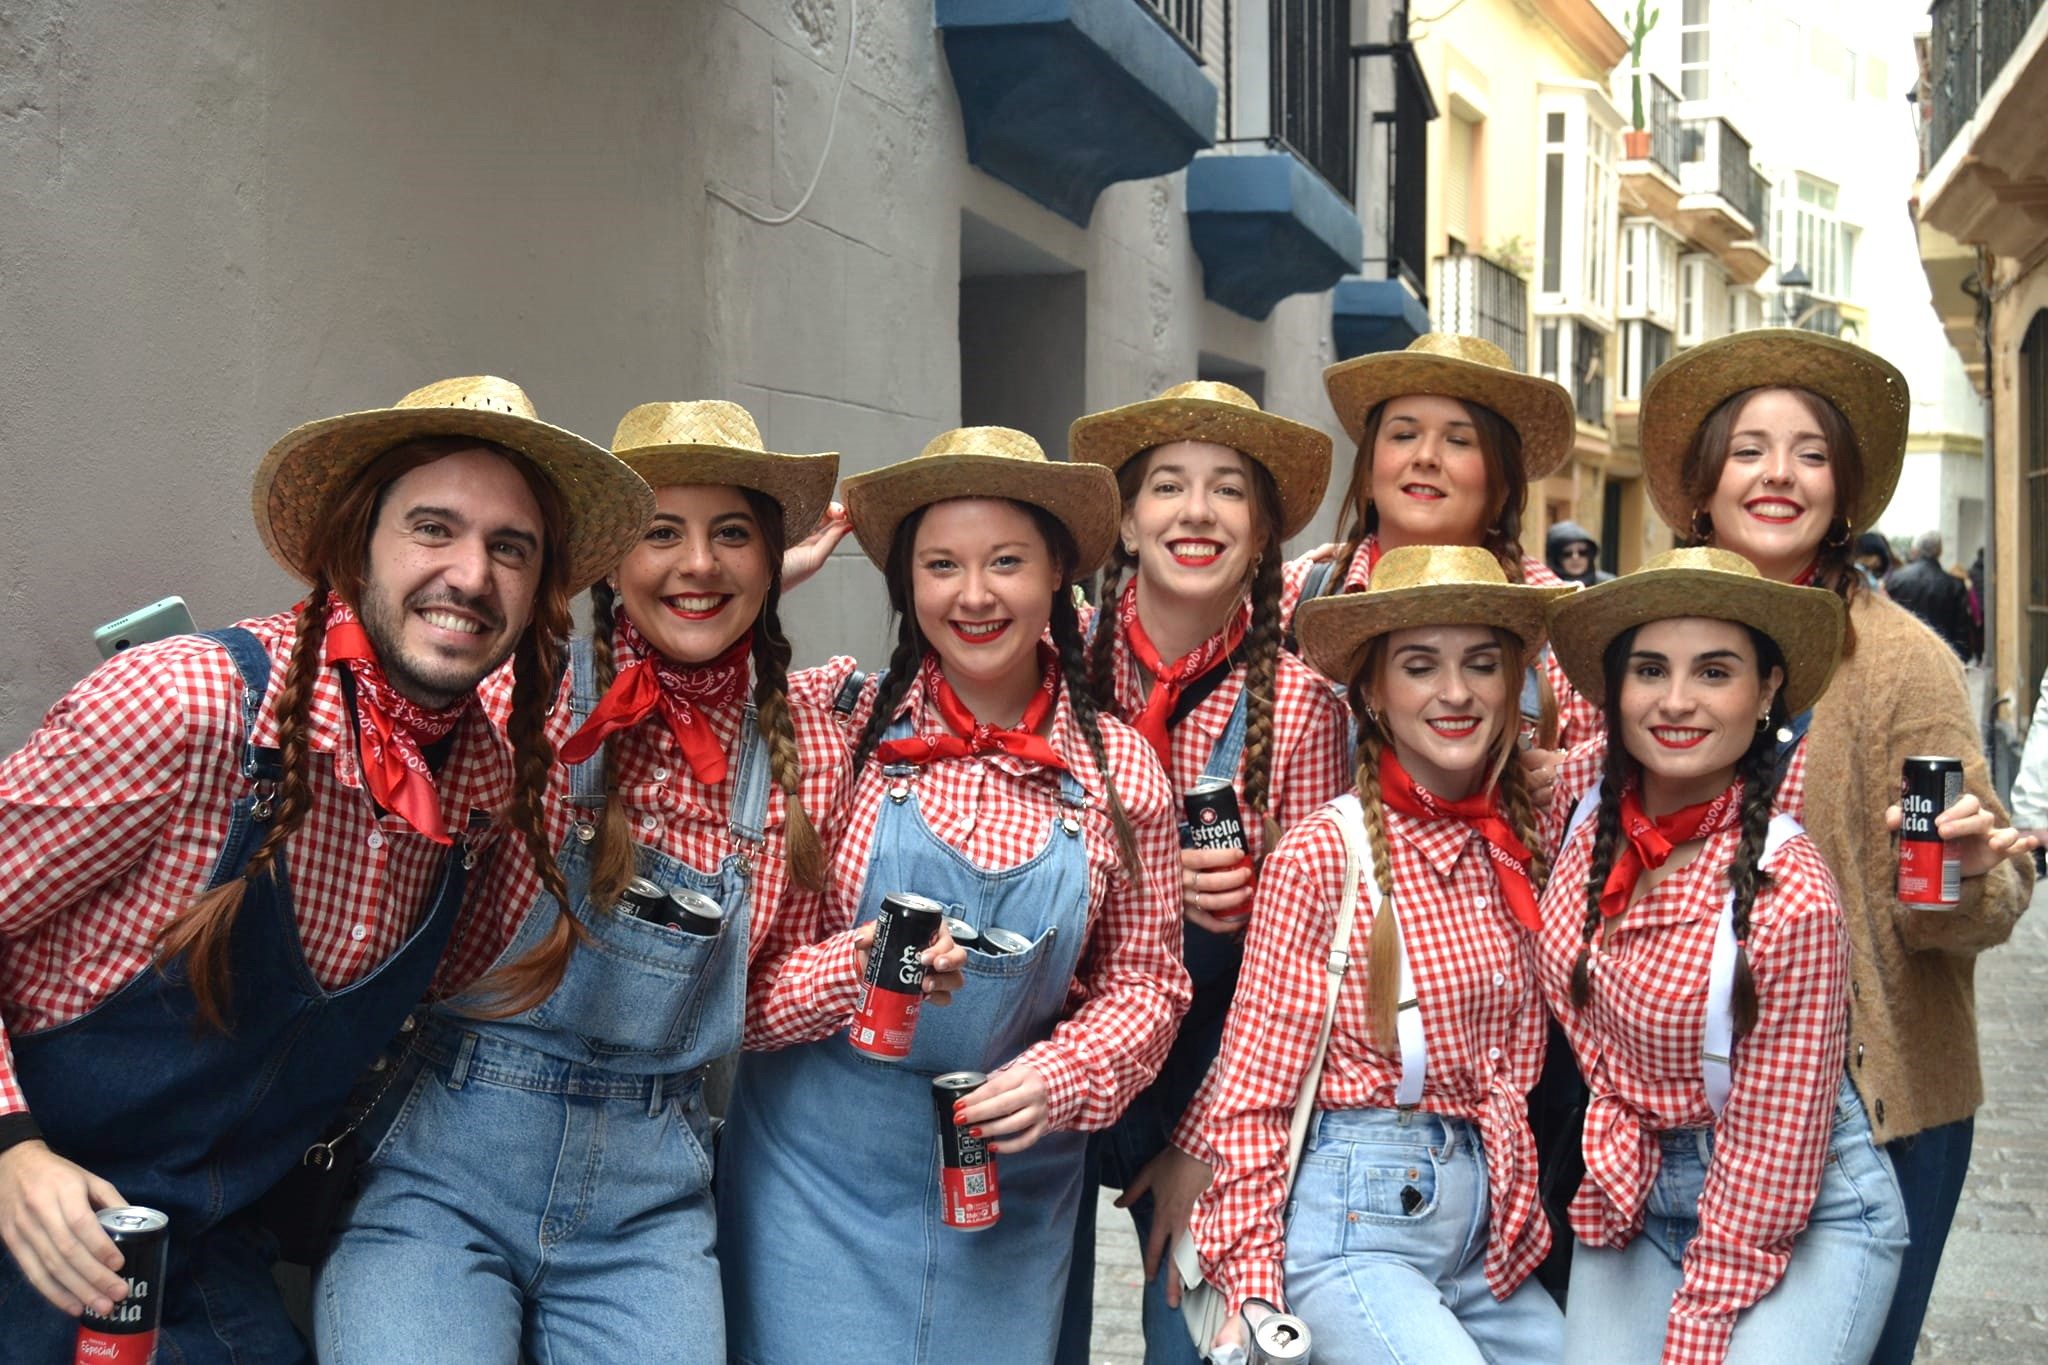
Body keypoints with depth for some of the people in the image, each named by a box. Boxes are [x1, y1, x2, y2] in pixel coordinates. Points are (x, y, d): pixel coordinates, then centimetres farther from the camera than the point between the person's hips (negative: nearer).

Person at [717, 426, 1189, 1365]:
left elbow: (1146, 980, 6)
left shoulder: (1121, 771, 0)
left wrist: (1061, 1078, -11)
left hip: (1010, 1187, 2)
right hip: (818, 1173, -2)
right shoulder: (835, 718, -5)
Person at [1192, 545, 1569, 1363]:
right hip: (1354, 1225, -6)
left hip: (1484, 1227, 6)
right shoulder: (1323, 854, -10)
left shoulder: (1521, 848, 6)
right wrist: (1251, 1294, -11)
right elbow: (1251, 1098, -9)